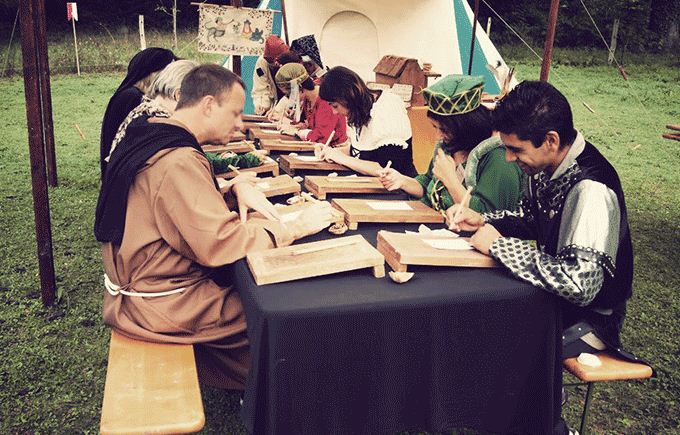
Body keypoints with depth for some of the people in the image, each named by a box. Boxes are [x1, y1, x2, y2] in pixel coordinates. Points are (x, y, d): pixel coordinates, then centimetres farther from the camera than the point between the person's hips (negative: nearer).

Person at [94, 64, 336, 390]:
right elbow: (219, 244, -31)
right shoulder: (178, 161, -27)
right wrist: (295, 228, -22)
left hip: (135, 279, 10)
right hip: (158, 302, -10)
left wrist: (237, 189, -2)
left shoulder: (150, 134, 5)